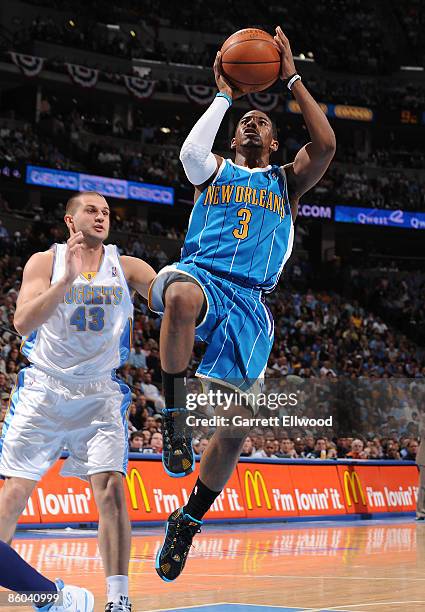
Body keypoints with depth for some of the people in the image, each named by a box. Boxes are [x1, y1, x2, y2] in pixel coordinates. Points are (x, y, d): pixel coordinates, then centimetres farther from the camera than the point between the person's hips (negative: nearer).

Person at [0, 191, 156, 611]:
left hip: (100, 395, 1)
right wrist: (68, 279, -23)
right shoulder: (45, 262, -1)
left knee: (111, 488, -13)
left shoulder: (125, 267, 4)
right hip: (44, 391, -1)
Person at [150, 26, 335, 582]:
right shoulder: (215, 170, 20)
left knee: (237, 425, -4)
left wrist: (292, 80, 4)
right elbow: (190, 151, -6)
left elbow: (326, 145, 2)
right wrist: (224, 96, 4)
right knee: (182, 295, -44)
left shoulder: (287, 181, 22)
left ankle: (188, 521, 15)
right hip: (200, 273, -2)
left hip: (249, 301, 2)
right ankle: (174, 414, -30)